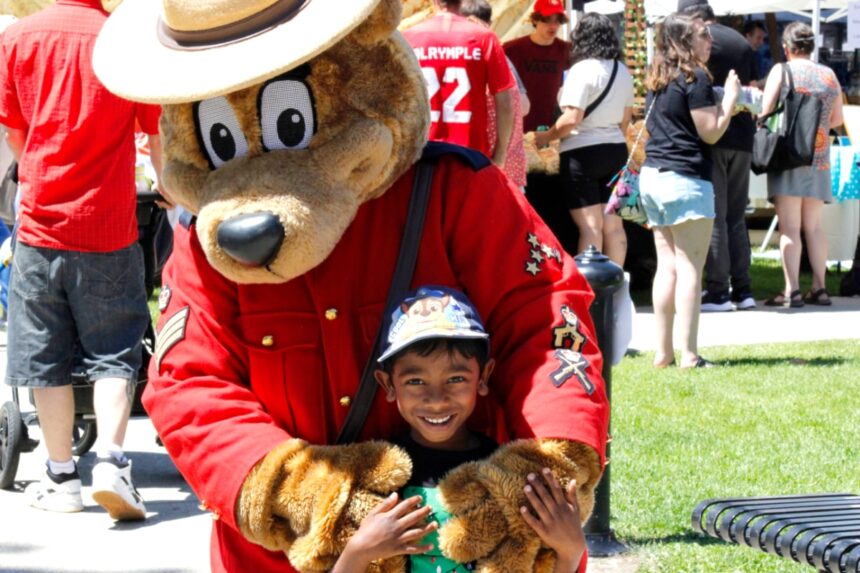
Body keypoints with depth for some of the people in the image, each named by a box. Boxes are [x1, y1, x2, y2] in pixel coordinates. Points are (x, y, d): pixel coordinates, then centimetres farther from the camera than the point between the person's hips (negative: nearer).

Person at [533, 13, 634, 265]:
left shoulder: (583, 70, -15)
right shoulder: (623, 71, 8)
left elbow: (571, 118, -21)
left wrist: (546, 137, -7)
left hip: (582, 153, -7)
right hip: (615, 150, 7)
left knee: (590, 225, -6)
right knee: (613, 224, 9)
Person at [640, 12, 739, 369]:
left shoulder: (658, 80, 15)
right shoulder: (695, 77, -10)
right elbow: (710, 133, -11)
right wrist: (730, 98, 1)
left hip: (652, 175, 8)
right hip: (684, 178, -8)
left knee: (667, 266, 10)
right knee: (689, 268, -7)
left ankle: (663, 352, 9)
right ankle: (689, 355, -11)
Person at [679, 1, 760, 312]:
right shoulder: (741, 42, 13)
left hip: (714, 137, -6)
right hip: (743, 138, 6)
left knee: (714, 214, -4)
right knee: (736, 215, 12)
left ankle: (717, 291, -5)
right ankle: (742, 289, 10)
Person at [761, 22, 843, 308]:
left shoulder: (782, 71, -5)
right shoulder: (829, 75, 8)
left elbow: (766, 112, -10)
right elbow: (837, 120, 14)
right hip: (819, 157, 4)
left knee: (789, 227, -6)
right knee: (814, 226, 10)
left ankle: (792, 291, -10)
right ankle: (819, 287, 8)